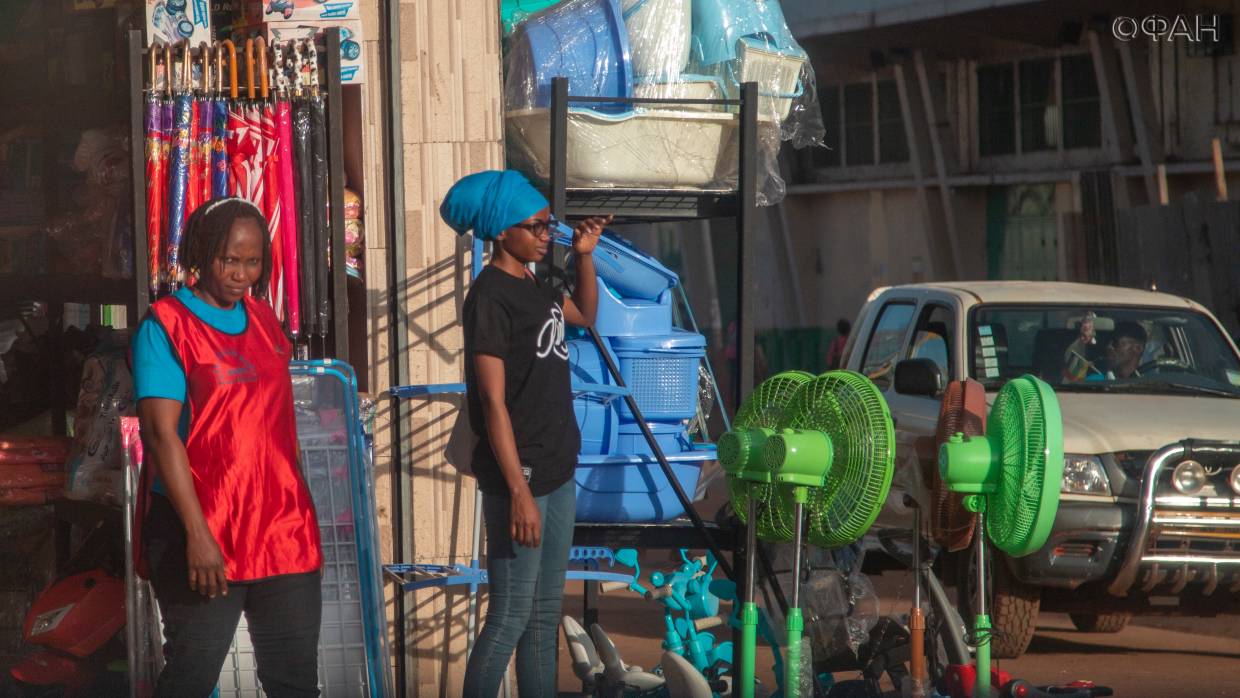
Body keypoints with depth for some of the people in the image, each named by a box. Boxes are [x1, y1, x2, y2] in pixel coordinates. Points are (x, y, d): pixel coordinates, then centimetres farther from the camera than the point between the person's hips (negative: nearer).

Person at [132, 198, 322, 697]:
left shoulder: (263, 320, 13)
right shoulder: (165, 327, -6)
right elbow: (161, 433, -14)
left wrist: (302, 515, 15)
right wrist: (197, 534, -21)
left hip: (282, 529, 6)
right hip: (202, 533, -6)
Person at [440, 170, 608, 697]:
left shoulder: (533, 288, 10)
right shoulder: (490, 297, -15)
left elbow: (585, 316, 31)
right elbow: (493, 402, -19)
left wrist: (584, 257, 13)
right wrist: (519, 491, -23)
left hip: (557, 475, 9)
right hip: (520, 477, -9)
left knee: (545, 614, 12)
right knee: (510, 618, -6)